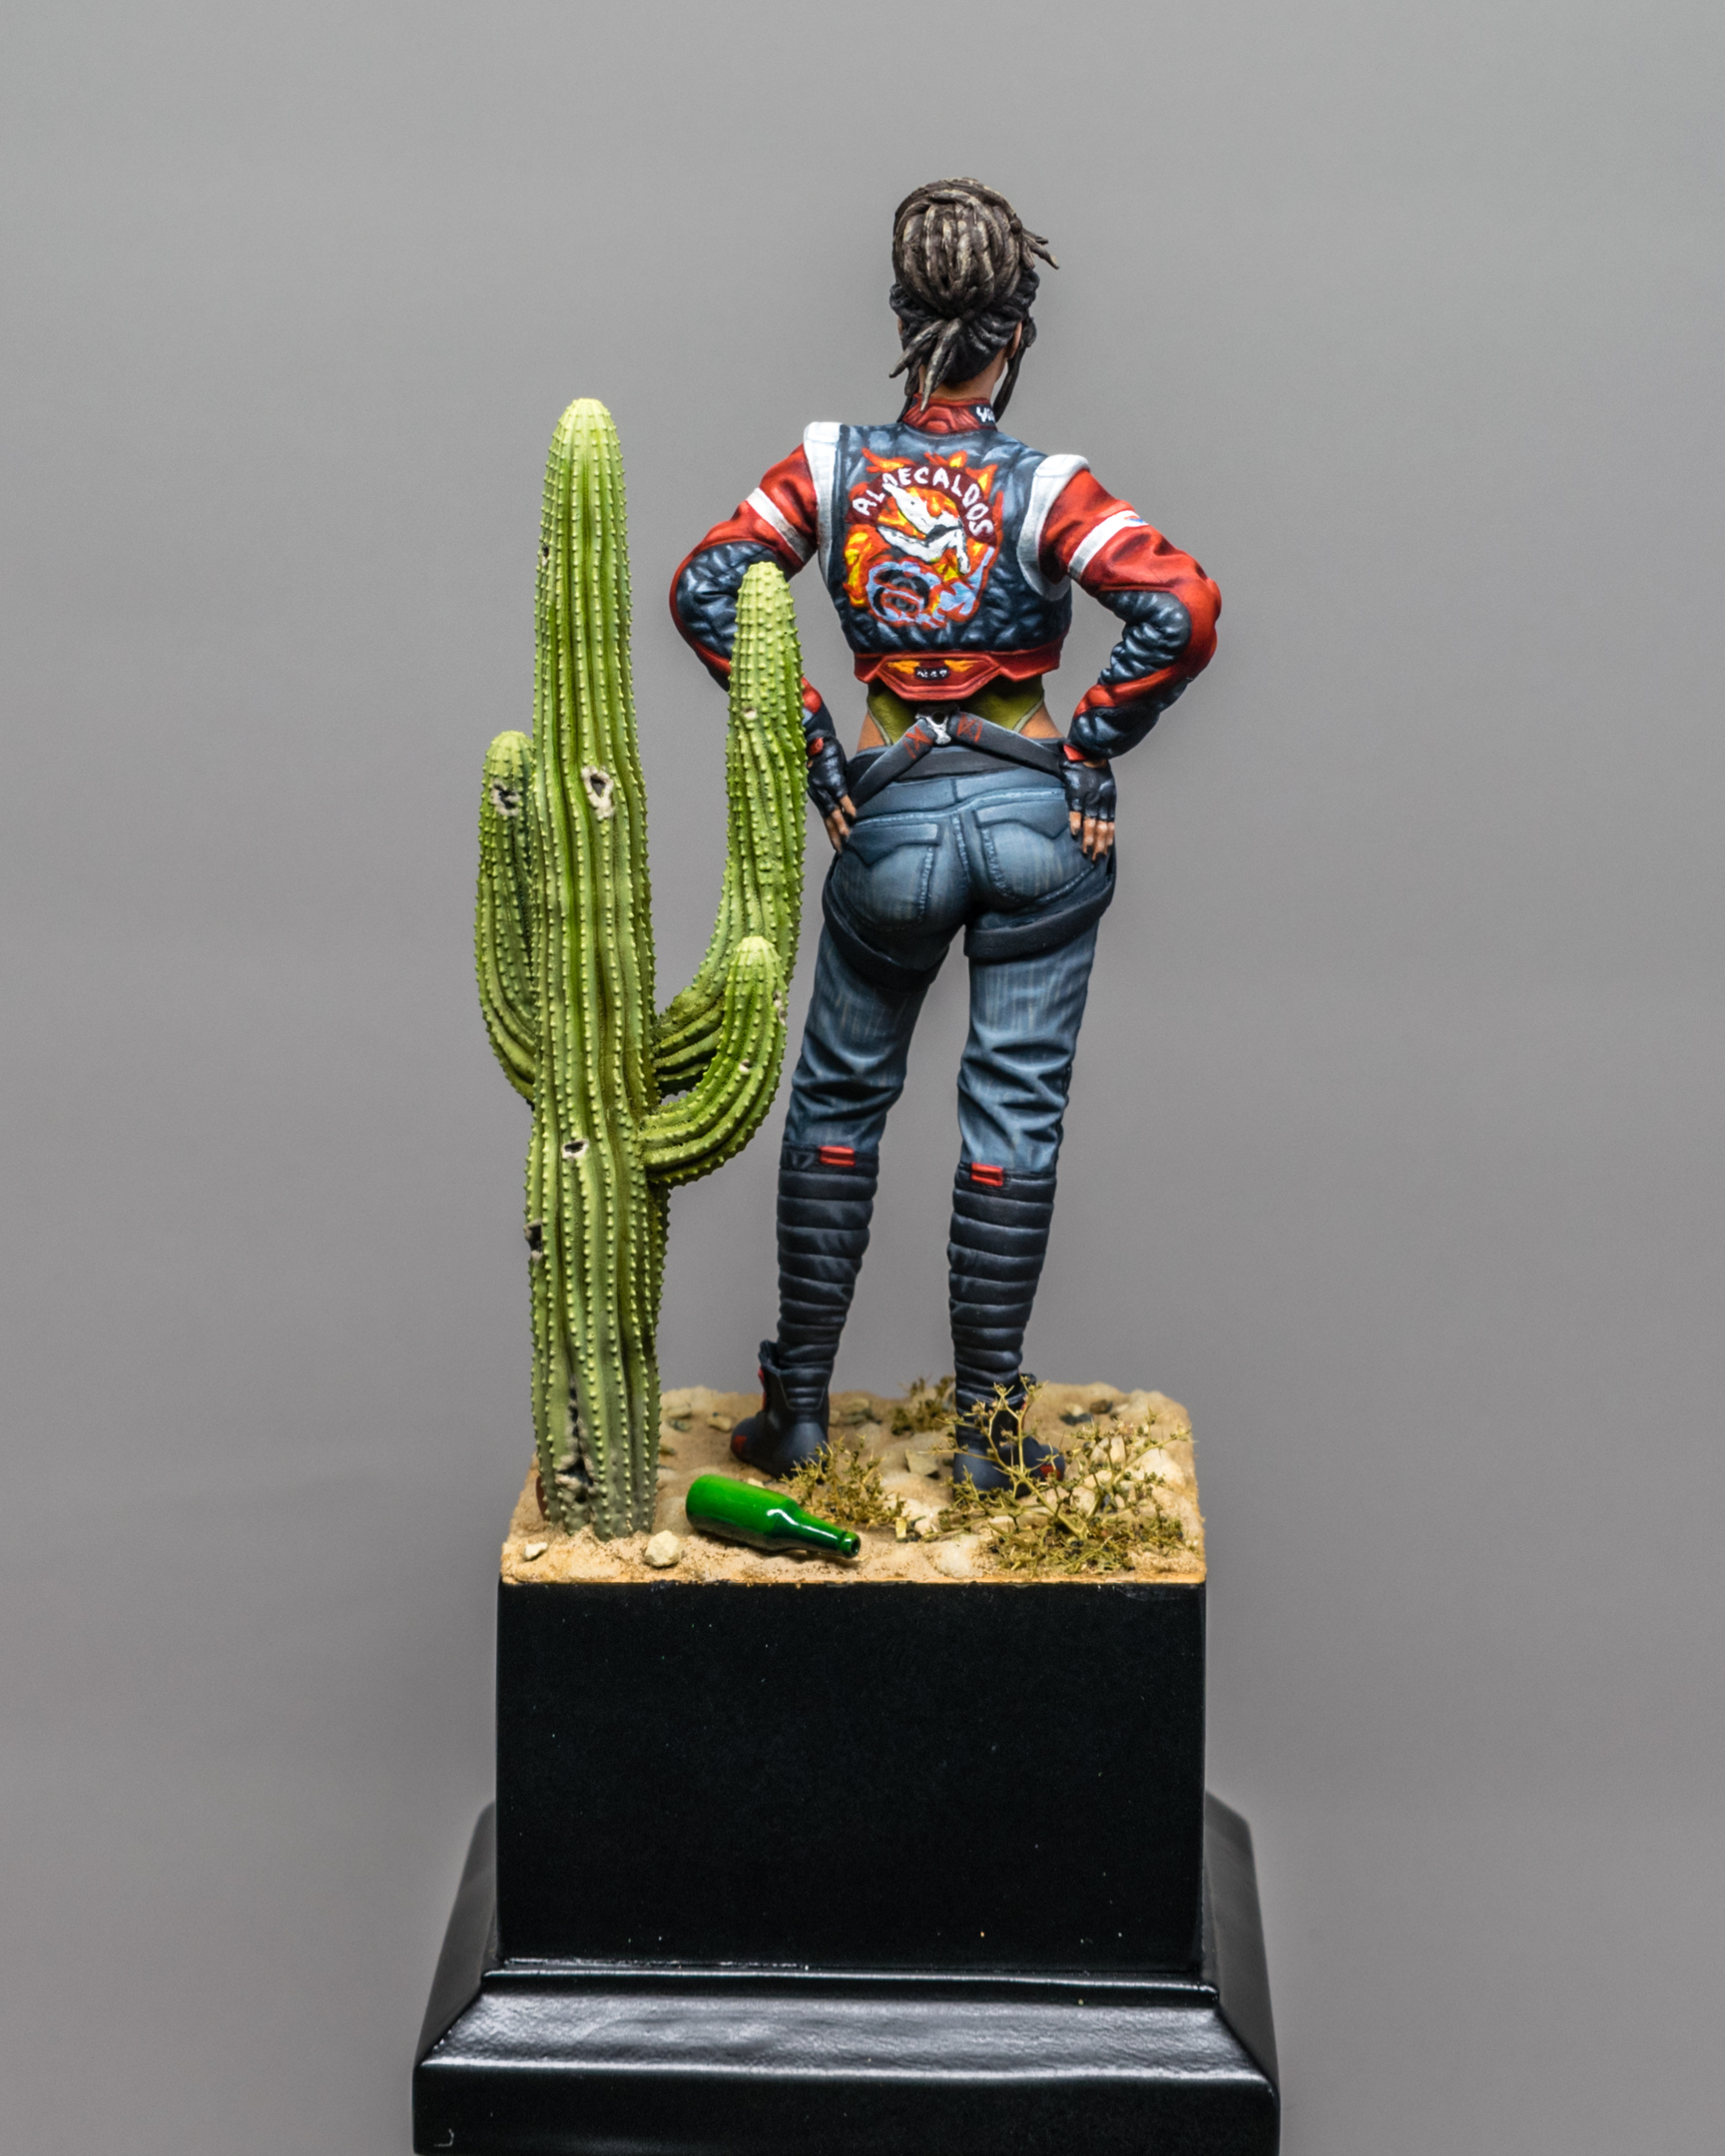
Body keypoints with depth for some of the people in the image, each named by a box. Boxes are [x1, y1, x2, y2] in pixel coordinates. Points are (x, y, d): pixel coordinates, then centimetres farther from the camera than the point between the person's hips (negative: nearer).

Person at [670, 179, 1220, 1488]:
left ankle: (798, 1405, 20)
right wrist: (1092, 747, -9)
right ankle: (989, 1425, 11)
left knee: (839, 1100, 17)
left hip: (893, 819, 1)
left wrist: (805, 743, -2)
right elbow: (1182, 612, -21)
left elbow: (705, 591, -7)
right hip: (1040, 817, -1)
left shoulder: (836, 464, -2)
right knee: (1015, 1111, 7)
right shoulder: (1044, 488, -9)